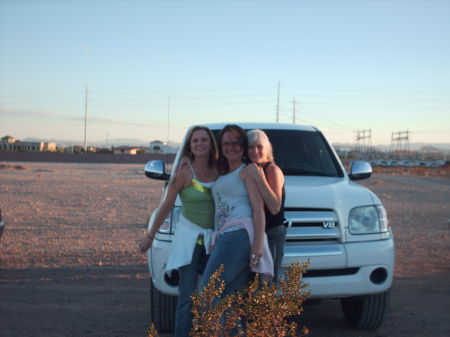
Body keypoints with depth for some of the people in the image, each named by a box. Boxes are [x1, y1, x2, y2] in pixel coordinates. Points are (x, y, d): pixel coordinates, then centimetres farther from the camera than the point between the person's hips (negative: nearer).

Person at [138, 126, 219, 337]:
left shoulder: (217, 171, 2)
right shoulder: (184, 172, -10)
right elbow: (166, 206, -4)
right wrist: (150, 237, 1)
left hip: (212, 239, 5)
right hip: (189, 236, -5)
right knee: (188, 297, -7)